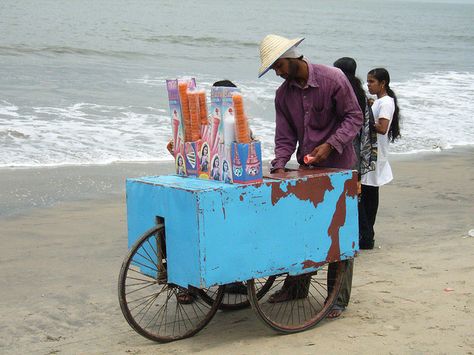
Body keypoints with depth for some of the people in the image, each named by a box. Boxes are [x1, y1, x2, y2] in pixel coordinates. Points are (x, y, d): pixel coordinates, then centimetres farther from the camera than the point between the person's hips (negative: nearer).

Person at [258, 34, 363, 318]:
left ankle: (339, 298, 5)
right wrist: (279, 165, -11)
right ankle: (296, 286, 24)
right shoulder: (283, 94, 3)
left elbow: (354, 117, -11)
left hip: (338, 166, -5)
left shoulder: (333, 79, -12)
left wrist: (330, 145, -22)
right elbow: (285, 136, 5)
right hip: (305, 167, 5)